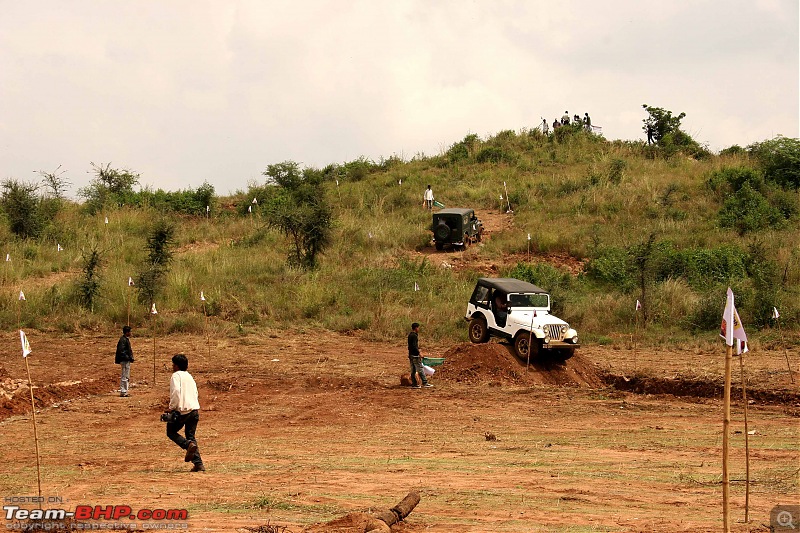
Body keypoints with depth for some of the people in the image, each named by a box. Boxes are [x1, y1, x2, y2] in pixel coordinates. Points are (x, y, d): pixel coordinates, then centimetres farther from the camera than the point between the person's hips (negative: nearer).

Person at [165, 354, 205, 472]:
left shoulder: (176, 375, -4)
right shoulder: (189, 376, 19)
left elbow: (176, 391, -18)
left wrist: (172, 407, -11)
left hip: (182, 410, -7)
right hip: (194, 409, 7)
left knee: (171, 432, 11)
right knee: (191, 436, 11)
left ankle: (188, 445, -15)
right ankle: (198, 463, -1)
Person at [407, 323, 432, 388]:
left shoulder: (410, 335, 14)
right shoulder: (414, 336, -16)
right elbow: (414, 346, -22)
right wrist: (419, 353, -19)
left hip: (411, 355, 10)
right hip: (415, 355, -10)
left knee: (413, 370, 9)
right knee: (420, 369, -5)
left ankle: (414, 384, 10)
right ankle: (425, 383, -2)